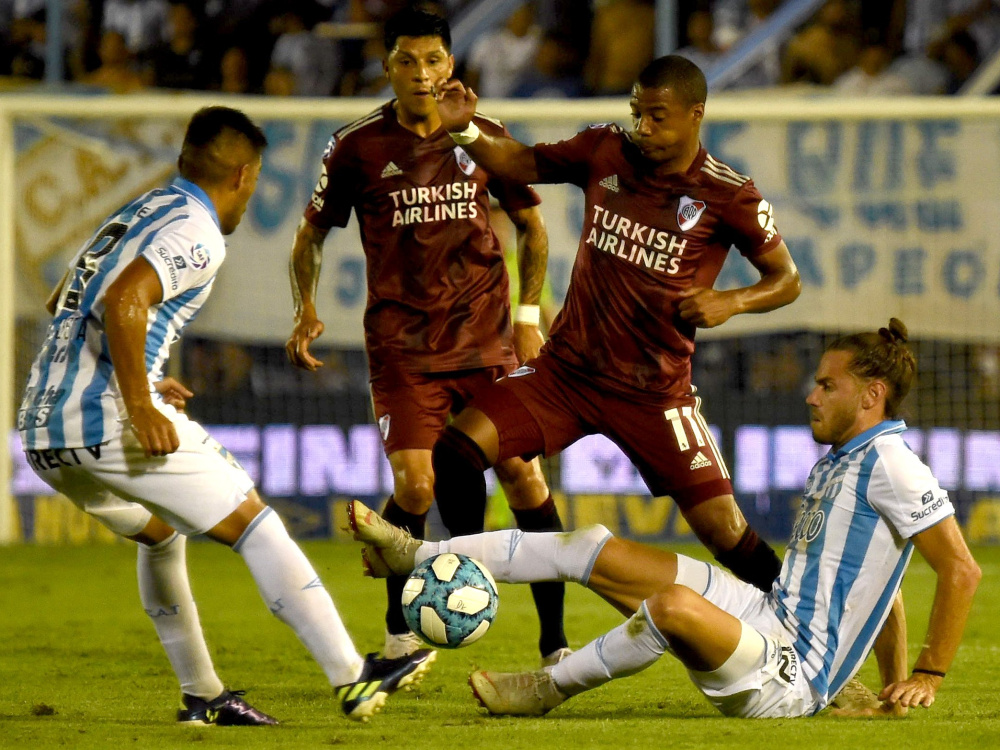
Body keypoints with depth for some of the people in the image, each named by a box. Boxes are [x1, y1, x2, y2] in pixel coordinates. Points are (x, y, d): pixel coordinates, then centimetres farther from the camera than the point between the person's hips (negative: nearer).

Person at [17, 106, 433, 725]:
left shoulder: (136, 214, 22)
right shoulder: (197, 233, -6)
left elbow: (65, 306, 31)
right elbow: (122, 303, -23)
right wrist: (141, 407, -21)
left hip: (43, 432, 9)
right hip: (108, 421, -9)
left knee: (160, 532, 29)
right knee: (255, 525, -1)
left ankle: (202, 697, 28)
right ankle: (353, 679, -1)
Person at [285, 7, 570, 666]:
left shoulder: (485, 138, 3)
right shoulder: (357, 147, -1)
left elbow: (531, 226, 15)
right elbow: (312, 233, 9)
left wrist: (529, 314, 4)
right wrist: (307, 309, -7)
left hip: (486, 339, 2)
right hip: (401, 342, -2)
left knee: (523, 476, -4)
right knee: (414, 488, -14)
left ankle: (555, 642, 6)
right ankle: (399, 634, 6)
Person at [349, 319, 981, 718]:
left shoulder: (890, 463, -13)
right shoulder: (837, 461, 17)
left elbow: (962, 570, -18)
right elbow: (875, 575, 27)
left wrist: (929, 677, -16)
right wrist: (894, 680, 21)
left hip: (791, 678, -10)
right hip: (768, 617, 10)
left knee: (675, 603, -38)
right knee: (593, 549, 6)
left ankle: (549, 689, -14)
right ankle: (418, 556, 8)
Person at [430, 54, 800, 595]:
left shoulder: (728, 198, -8)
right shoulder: (605, 154, 0)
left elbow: (786, 280, 0)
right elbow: (520, 164, 12)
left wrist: (731, 301, -19)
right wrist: (465, 131, -6)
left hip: (655, 391, -3)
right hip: (567, 368, 3)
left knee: (724, 531, -7)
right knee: (456, 452, -16)